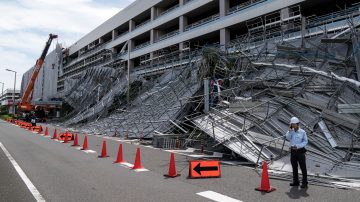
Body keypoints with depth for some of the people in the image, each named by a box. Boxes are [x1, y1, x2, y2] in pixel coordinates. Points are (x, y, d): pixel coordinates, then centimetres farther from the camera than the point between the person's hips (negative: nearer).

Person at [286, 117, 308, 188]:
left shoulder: (302, 132, -6)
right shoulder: (291, 131, 4)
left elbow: (305, 141, -7)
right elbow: (288, 138, -10)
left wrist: (297, 146, -17)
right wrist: (290, 130, -15)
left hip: (300, 151, -4)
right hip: (293, 151, 4)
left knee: (303, 168, 0)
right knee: (294, 167, 13)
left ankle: (304, 183, 8)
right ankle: (295, 181, 24)